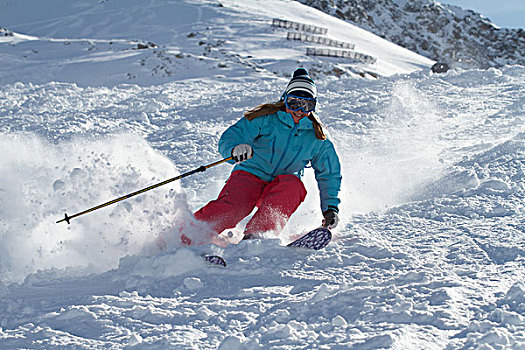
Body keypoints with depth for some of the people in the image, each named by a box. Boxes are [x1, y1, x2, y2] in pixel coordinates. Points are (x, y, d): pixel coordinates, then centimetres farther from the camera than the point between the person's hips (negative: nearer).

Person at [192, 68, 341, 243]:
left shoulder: (317, 139, 6)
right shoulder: (266, 118, -3)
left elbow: (329, 174, 15)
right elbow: (230, 136, -11)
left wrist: (330, 207, 2)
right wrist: (235, 149, -36)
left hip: (277, 191, 3)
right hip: (250, 175, -2)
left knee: (293, 184, -33)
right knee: (231, 208, -33)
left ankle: (257, 233, -41)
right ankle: (183, 237, -33)